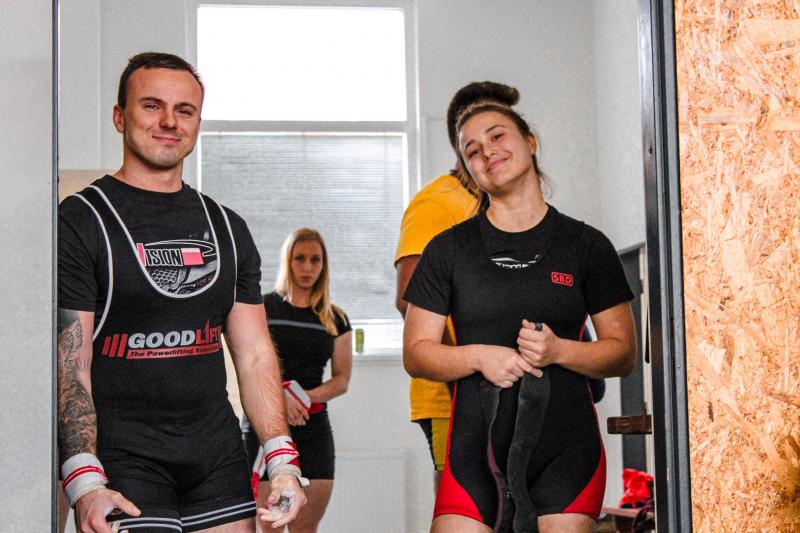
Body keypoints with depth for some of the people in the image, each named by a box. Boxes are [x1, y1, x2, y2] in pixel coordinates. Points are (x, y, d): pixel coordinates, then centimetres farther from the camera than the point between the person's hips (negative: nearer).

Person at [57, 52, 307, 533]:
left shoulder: (227, 228, 13)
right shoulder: (79, 221, -4)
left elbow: (255, 354, 12)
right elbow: (68, 367, -10)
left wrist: (282, 458, 1)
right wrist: (84, 482, -22)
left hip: (220, 459, 5)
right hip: (125, 463, -5)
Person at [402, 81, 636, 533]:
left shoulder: (586, 246, 6)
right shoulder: (449, 250, 8)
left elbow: (624, 352, 7)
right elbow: (416, 352, 8)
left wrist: (558, 350, -12)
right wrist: (480, 356, -11)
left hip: (567, 450, 0)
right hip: (476, 449, 0)